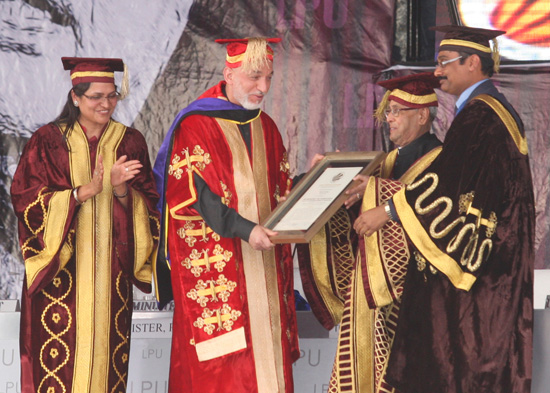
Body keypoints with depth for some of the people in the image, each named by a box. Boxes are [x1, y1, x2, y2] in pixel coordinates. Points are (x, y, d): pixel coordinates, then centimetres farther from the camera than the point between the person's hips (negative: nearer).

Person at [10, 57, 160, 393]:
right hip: (61, 267, -2)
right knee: (59, 360, -8)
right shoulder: (48, 141, 3)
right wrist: (84, 191, -16)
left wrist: (120, 189, -14)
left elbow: (149, 205, 7)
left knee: (105, 350, -2)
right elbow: (25, 199, -5)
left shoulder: (130, 142, 10)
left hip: (111, 270, 2)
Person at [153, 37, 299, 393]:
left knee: (267, 357, 2)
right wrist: (245, 229, -23)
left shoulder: (266, 128, 16)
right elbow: (193, 196, -14)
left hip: (262, 264, 6)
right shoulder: (195, 125, -5)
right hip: (212, 266, -6)